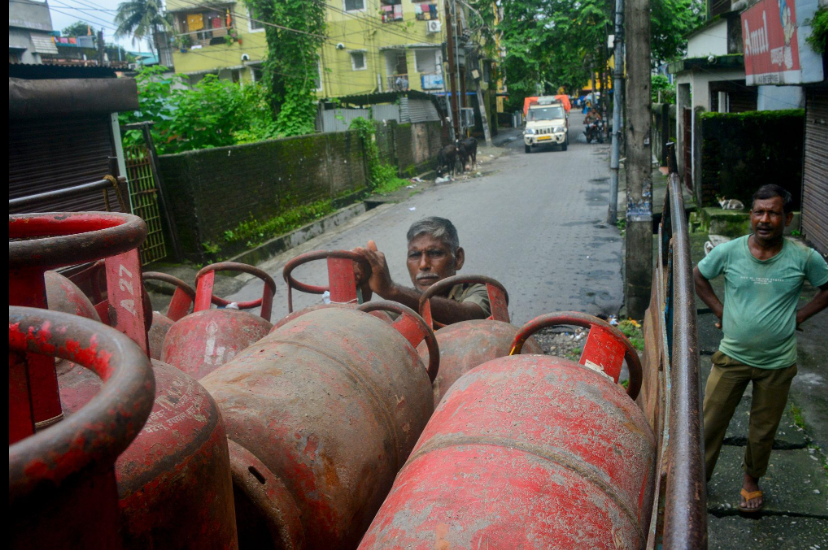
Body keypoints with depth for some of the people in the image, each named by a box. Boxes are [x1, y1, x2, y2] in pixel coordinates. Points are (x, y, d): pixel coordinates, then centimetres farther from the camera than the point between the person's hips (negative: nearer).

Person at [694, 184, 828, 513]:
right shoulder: (729, 251, -10)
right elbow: (698, 276, 8)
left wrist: (799, 316, -3)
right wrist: (719, 310, 0)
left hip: (777, 363, 0)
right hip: (733, 356, 0)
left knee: (763, 430, 15)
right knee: (711, 421, 7)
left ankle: (752, 479, 41)